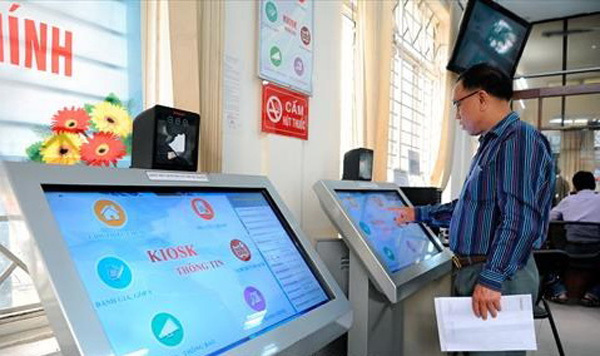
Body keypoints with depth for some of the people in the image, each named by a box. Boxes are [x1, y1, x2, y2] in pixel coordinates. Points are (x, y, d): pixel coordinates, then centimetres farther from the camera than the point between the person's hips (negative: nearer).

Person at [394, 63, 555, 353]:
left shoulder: (520, 139, -15)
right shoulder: (491, 144, 17)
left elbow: (521, 219, -25)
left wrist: (491, 279, -27)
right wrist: (418, 214, 23)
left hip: (499, 276, -9)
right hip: (472, 271, 9)